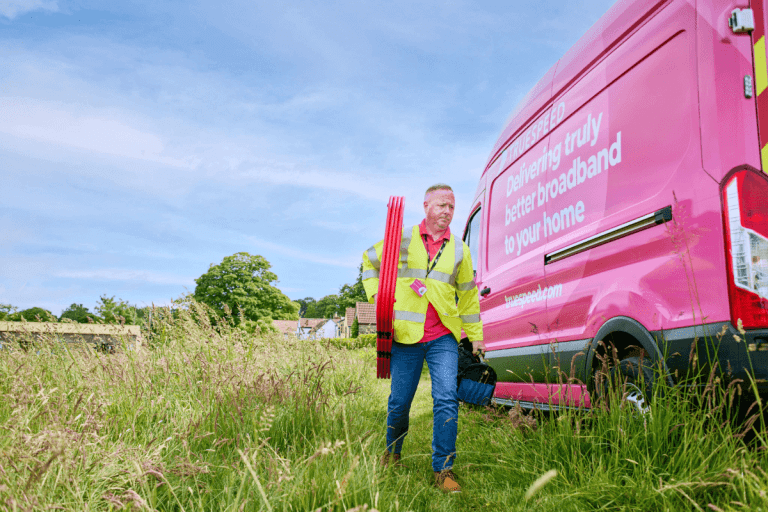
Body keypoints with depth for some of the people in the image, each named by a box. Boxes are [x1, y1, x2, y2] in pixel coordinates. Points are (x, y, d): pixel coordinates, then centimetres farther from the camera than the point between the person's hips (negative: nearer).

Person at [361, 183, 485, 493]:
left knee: (446, 399, -10)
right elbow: (369, 261, 17)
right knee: (399, 402, 9)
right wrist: (375, 294, 4)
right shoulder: (402, 239, 3)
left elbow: (468, 296, 15)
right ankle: (392, 451, 36)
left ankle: (443, 470, 2)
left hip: (444, 337, 1)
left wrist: (475, 335, 16)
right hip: (405, 337, -1)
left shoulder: (459, 250, 9)